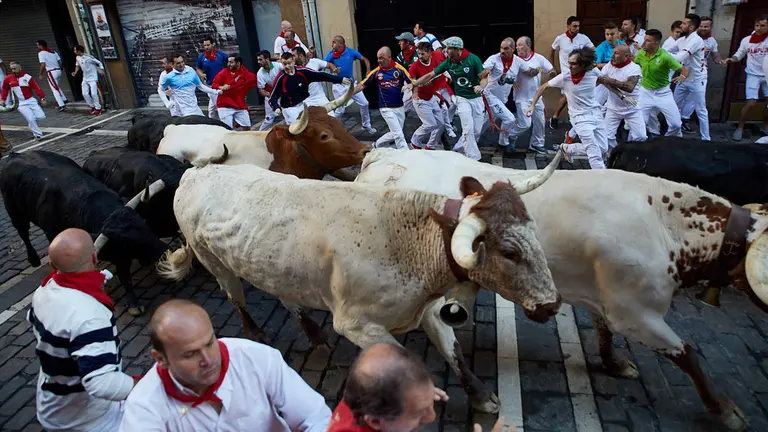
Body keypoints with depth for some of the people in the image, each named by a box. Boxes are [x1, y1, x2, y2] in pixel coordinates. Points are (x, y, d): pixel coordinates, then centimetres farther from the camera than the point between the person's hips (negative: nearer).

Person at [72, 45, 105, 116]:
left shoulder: (88, 57, -16)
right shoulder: (77, 58, 4)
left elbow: (99, 63, -11)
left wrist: (101, 70, -25)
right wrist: (75, 72, 6)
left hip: (93, 78, -7)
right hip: (85, 79, 7)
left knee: (93, 94, -13)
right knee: (85, 94, 1)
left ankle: (98, 108, 2)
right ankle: (92, 106, 19)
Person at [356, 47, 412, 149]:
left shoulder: (399, 68, -7)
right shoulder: (376, 72, -4)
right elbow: (362, 85, 1)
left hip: (400, 107, 3)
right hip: (386, 108, -3)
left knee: (394, 134, 14)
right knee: (398, 135, -10)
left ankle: (376, 145, 36)